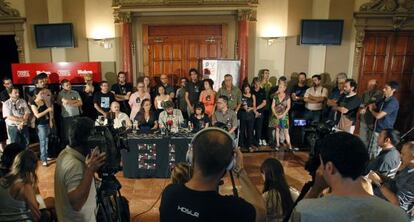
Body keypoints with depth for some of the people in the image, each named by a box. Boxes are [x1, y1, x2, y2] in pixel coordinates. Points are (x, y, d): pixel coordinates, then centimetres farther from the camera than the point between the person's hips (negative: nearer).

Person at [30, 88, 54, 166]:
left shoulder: (44, 101, 7)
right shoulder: (33, 104, -9)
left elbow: (49, 111, 14)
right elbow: (37, 115, -17)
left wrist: (50, 121, 8)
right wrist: (47, 110, -20)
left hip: (47, 123, 6)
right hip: (40, 124, -6)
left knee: (46, 140, 12)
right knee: (43, 141, -6)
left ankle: (45, 155, 24)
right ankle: (44, 160, -2)